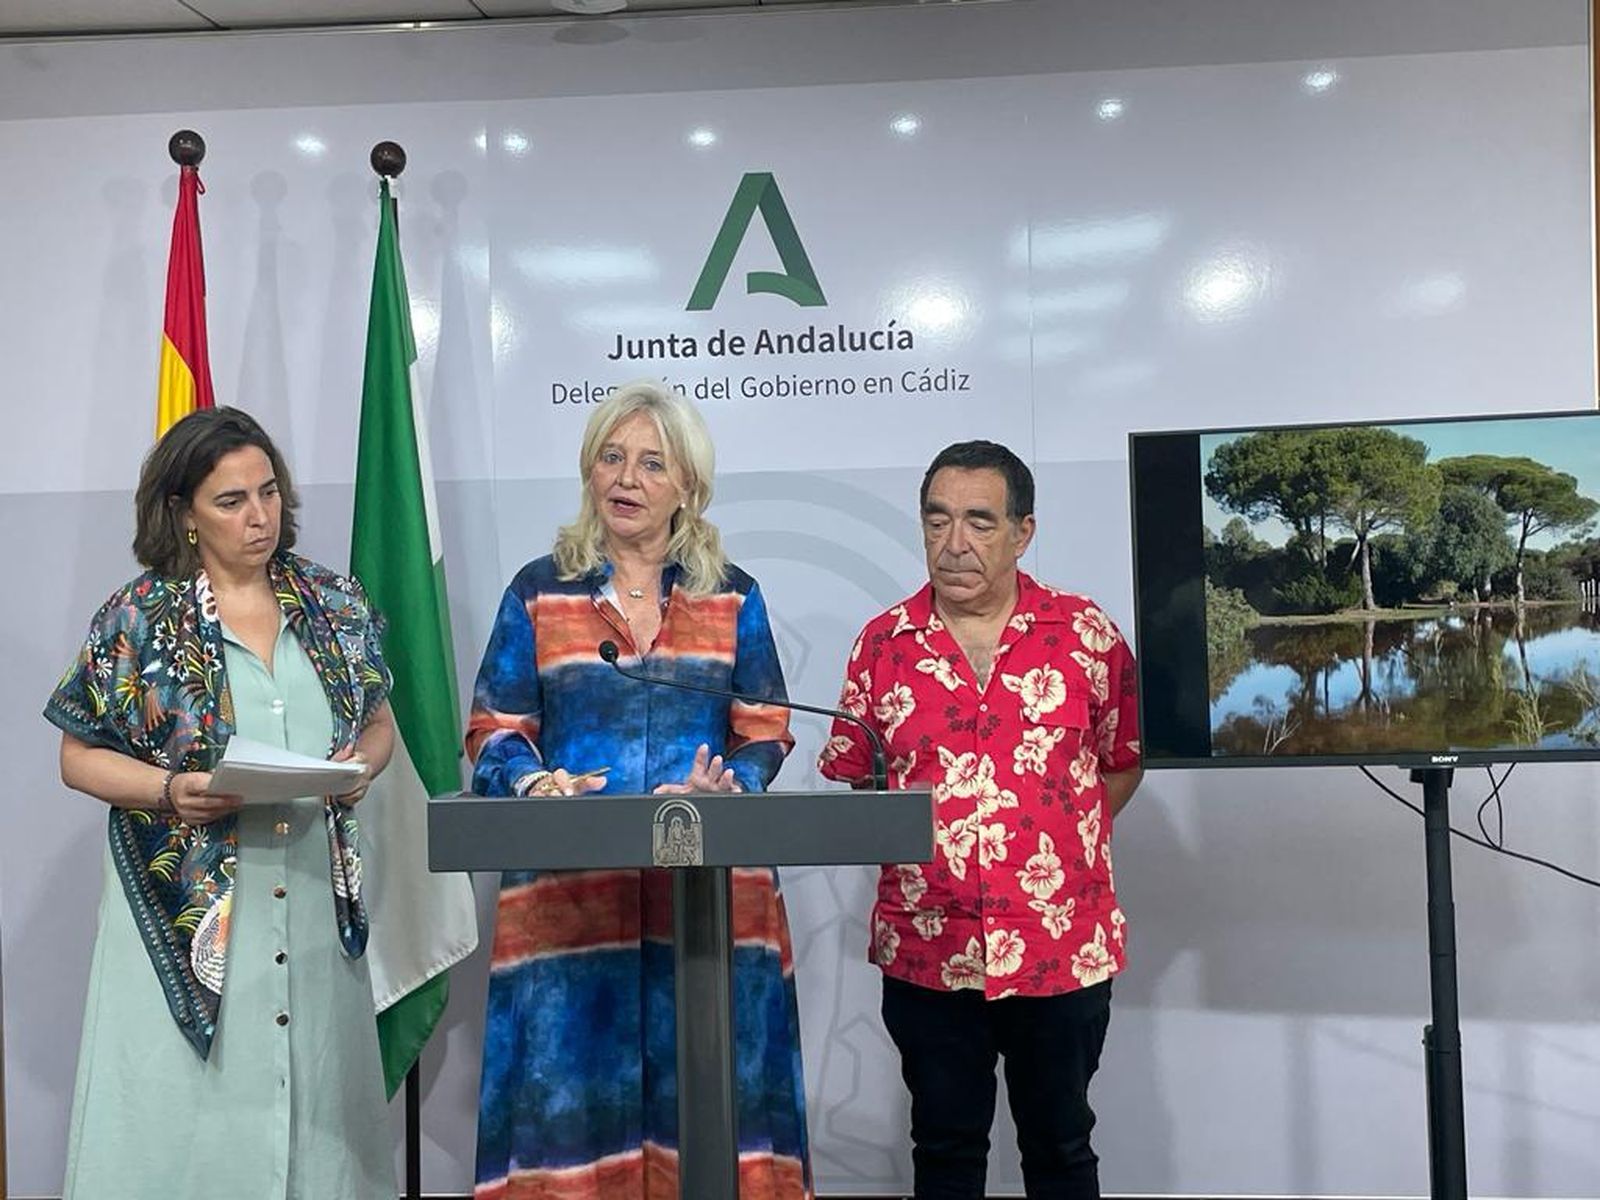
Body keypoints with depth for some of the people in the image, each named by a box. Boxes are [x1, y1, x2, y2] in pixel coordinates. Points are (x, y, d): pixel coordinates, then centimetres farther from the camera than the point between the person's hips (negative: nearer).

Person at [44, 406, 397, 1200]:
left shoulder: (333, 603, 6)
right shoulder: (140, 618, -2)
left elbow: (378, 724, 14)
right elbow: (80, 757, 2)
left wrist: (363, 765, -8)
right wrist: (170, 790, -16)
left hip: (314, 898, 3)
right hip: (187, 907, -2)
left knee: (316, 1099, 8)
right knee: (184, 1108, 0)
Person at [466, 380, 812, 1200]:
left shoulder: (733, 597, 10)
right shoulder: (539, 590, 7)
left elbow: (765, 732, 7)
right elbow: (493, 731, 5)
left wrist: (726, 787, -13)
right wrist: (534, 783, -15)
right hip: (568, 891, 0)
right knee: (573, 1094, 0)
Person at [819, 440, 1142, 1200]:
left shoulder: (1086, 634, -3)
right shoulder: (884, 643, 1)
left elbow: (1123, 761, 6)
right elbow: (850, 779, 9)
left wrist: (1068, 844, 0)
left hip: (1061, 946, 0)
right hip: (927, 947, 1)